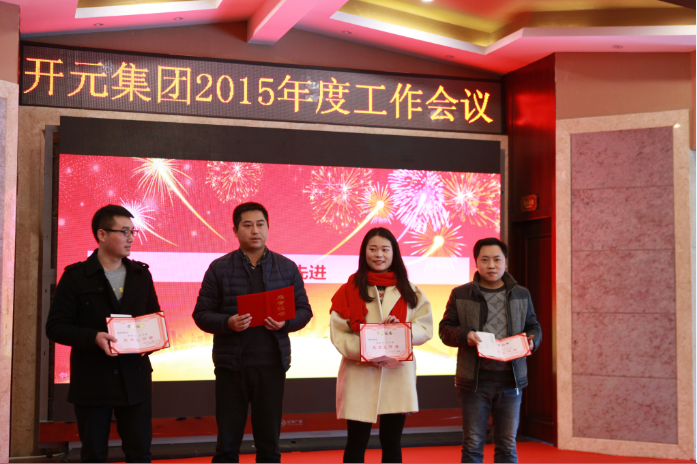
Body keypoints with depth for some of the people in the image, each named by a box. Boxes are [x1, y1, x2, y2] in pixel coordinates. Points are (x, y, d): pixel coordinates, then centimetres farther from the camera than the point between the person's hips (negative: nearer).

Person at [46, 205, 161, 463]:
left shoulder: (141, 274, 9)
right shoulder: (76, 277, -4)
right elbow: (55, 327, -7)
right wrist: (94, 338, -23)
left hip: (135, 377, 3)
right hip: (92, 381, -3)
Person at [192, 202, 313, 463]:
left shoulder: (287, 268, 5)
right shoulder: (219, 268, 1)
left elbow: (304, 310, 8)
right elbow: (201, 314, 0)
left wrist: (285, 323, -13)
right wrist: (227, 323, -19)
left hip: (272, 363, 1)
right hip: (231, 363, -1)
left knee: (269, 440, 9)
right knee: (227, 442, 6)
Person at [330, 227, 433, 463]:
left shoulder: (409, 291, 11)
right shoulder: (349, 290, 3)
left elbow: (426, 328, 3)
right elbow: (338, 333, -5)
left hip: (398, 372, 2)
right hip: (360, 375, -2)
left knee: (392, 441, 10)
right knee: (357, 441, 2)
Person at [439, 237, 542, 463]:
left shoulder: (521, 295, 10)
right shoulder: (460, 294, 3)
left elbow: (534, 327, 16)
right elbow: (445, 328, 5)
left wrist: (532, 341, -6)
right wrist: (465, 335, -16)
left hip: (510, 380, 2)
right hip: (474, 379, -1)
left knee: (507, 445, 8)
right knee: (472, 445, 4)